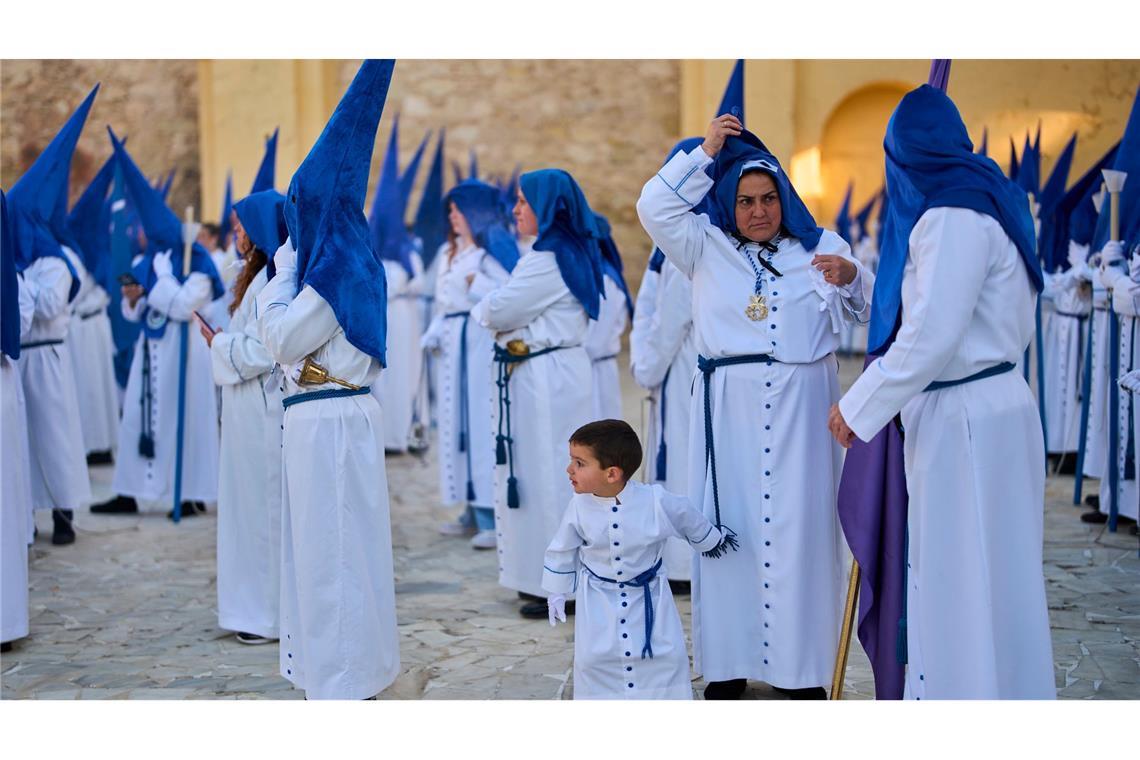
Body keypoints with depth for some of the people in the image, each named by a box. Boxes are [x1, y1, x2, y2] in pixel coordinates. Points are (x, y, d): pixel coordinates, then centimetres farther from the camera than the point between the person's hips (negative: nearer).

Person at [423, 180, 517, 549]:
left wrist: (476, 282, -19)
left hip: (483, 341, -8)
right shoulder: (450, 252, 19)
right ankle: (474, 510, 14)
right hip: (453, 344, 8)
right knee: (457, 420, 7)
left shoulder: (494, 246, -4)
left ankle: (493, 517, -9)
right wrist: (434, 333, 5)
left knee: (483, 420, -11)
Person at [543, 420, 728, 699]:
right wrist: (557, 592, 8)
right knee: (591, 658, 0)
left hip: (648, 597, -1)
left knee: (667, 654, 4)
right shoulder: (579, 507, -18)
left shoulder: (657, 502, -24)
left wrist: (711, 540, 17)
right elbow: (562, 550, 0)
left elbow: (692, 522, -2)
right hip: (598, 600, 1)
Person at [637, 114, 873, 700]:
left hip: (801, 409, 0)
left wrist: (850, 277, -17)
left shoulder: (820, 245, 11)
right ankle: (726, 664, 8)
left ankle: (805, 665, 7)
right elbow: (655, 208, 1)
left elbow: (865, 311, 5)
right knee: (727, 526, 1)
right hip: (728, 409, 1)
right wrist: (707, 152, 2)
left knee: (803, 528, -1)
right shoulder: (707, 248, 13)